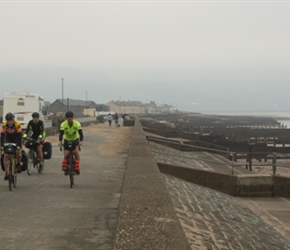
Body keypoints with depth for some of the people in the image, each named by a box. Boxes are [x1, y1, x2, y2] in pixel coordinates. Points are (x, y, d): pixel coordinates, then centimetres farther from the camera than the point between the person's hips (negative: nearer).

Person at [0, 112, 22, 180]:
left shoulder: (17, 124, -29)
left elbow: (20, 136, -33)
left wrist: (19, 146, -42)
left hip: (16, 140, -2)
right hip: (8, 140, 2)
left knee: (18, 152, -26)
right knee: (6, 155, -12)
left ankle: (18, 164, 4)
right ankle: (6, 173, -8)